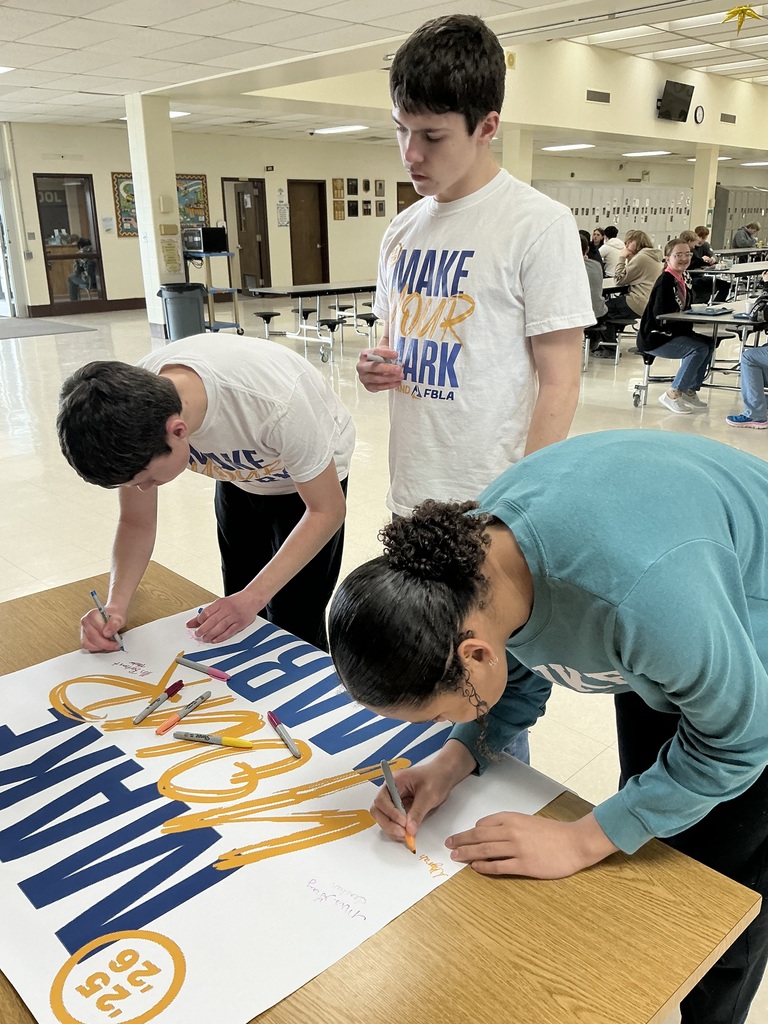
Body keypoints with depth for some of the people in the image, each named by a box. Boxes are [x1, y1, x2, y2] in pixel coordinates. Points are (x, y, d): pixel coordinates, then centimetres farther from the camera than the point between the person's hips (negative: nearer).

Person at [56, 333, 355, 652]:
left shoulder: (276, 402, -43)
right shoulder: (133, 402, -28)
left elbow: (327, 510, -28)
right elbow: (135, 523, -14)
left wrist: (252, 598, -35)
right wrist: (116, 604, -31)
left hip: (313, 476, -4)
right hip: (240, 476, 4)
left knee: (294, 625, -7)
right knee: (236, 625, 10)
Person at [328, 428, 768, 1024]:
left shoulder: (642, 595, -47)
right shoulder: (467, 550, -24)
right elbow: (522, 675, -4)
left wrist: (578, 841, -26)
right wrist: (452, 762, -20)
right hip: (661, 643, 6)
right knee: (648, 842, 20)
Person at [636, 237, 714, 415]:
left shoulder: (685, 278, 9)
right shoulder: (665, 281, -18)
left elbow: (685, 311, 16)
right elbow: (662, 317, -24)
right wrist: (692, 324, -20)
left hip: (674, 333, 9)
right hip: (654, 338, -9)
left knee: (709, 344, 0)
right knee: (699, 349, -20)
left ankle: (690, 391, 10)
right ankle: (672, 395, -12)